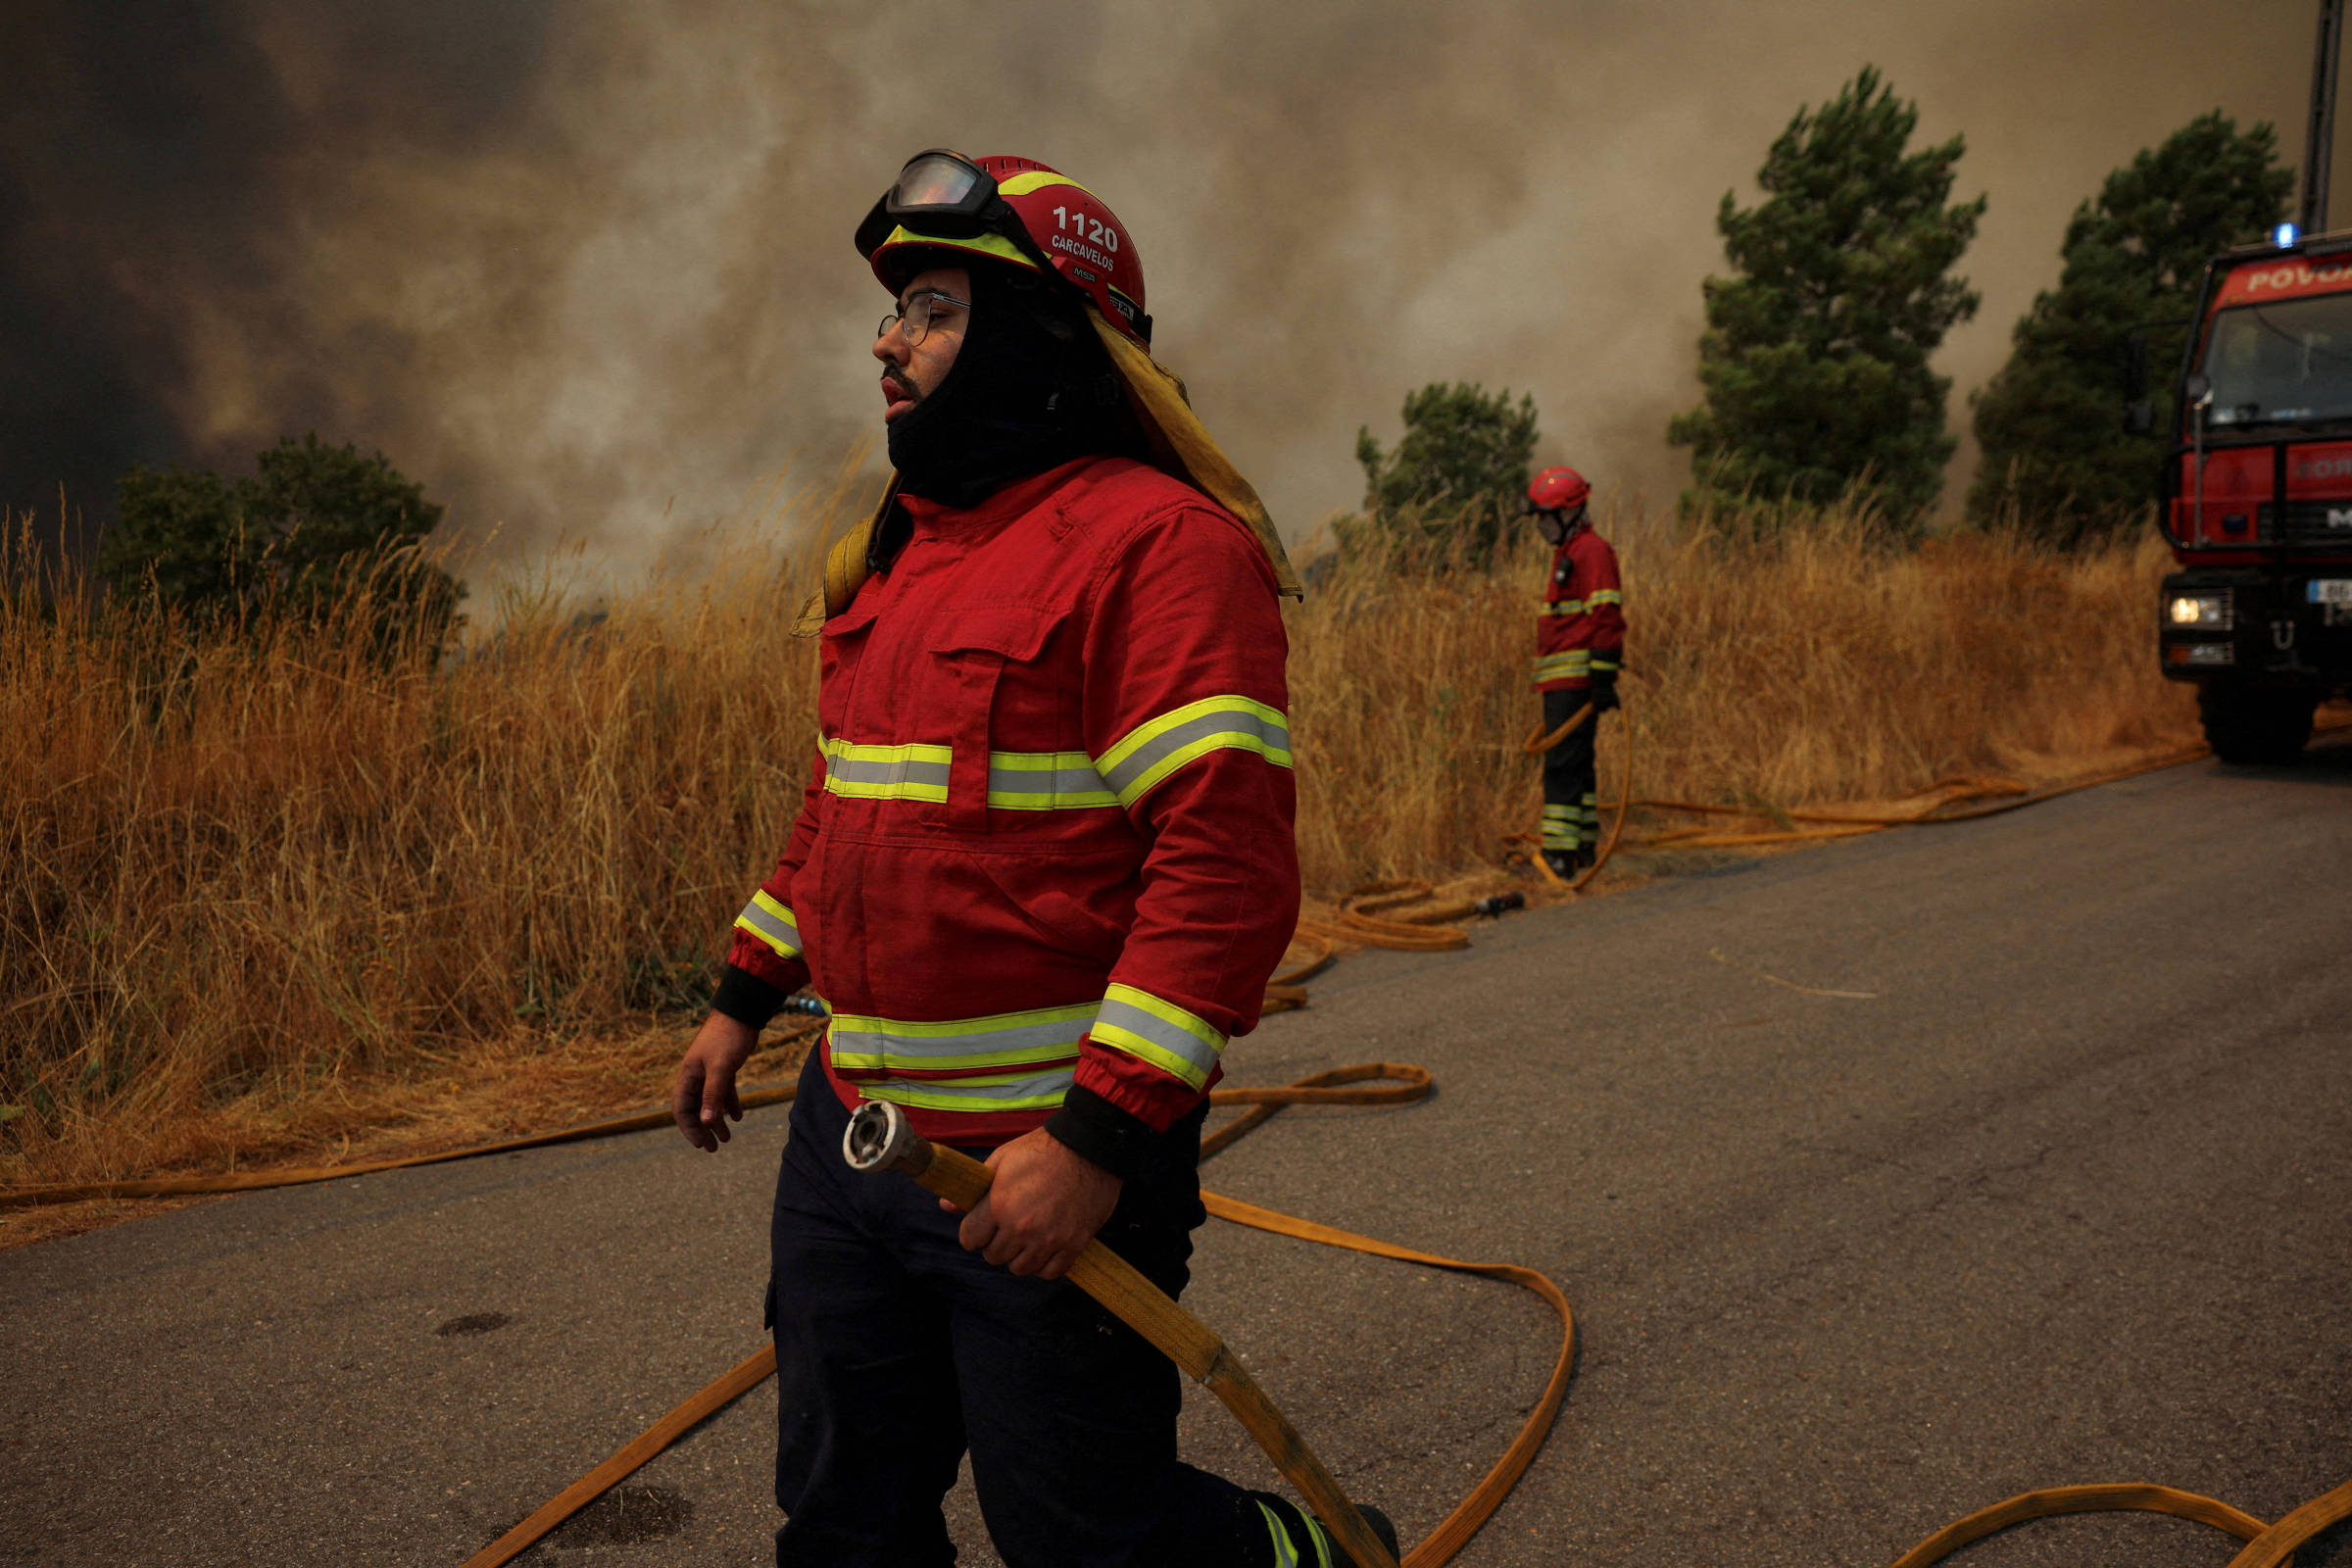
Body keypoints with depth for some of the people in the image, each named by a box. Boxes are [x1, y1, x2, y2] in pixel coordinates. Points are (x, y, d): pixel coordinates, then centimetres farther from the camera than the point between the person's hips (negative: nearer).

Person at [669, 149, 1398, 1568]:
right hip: (850, 1125, 9)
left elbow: (1228, 862, -24)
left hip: (1046, 1157, -8)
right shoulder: (898, 551, 12)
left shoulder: (1156, 543, -16)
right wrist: (745, 998, 21)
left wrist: (1100, 1138, -26)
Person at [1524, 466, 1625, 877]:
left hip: (1576, 680, -10)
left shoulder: (1591, 552, -11)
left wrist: (1604, 679, -23)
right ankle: (1584, 848, 22)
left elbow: (1606, 619, -18)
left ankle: (1561, 855, -13)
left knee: (1563, 766, -12)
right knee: (1575, 765, 14)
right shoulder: (1567, 553, 22)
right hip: (1563, 683, 10)